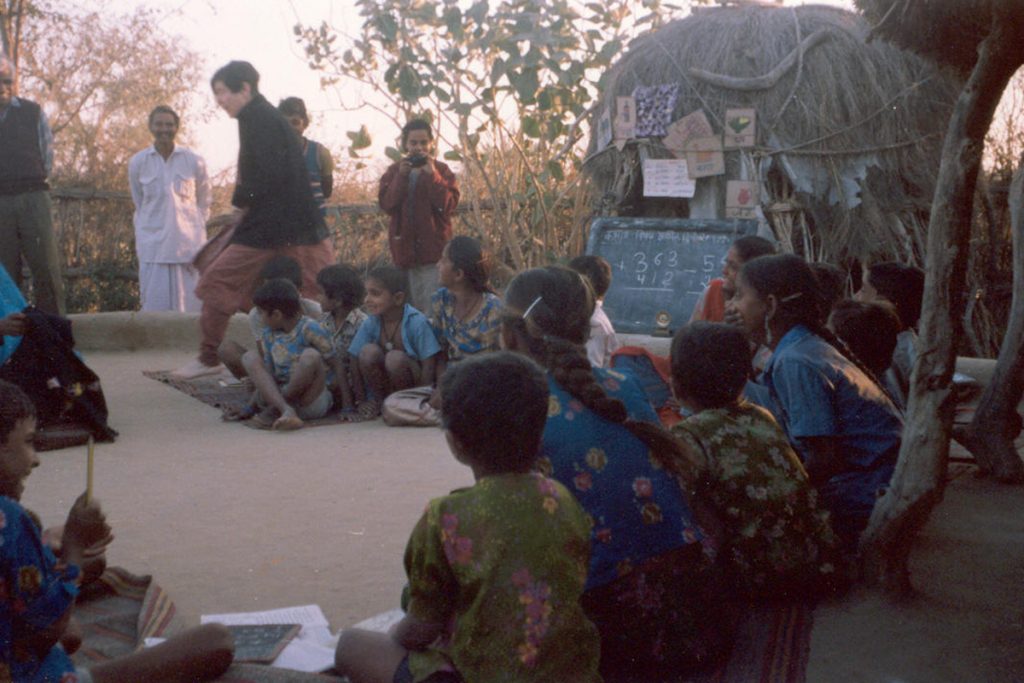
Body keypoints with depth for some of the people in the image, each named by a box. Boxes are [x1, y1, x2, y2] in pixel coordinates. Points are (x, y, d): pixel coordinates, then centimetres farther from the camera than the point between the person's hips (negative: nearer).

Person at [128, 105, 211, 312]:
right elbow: (139, 204, 15)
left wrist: (196, 230, 6)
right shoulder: (138, 163, 3)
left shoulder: (194, 162, 1)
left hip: (188, 244, 0)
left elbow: (204, 202, 13)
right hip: (153, 246, 0)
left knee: (188, 306, 0)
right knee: (155, 306, -2)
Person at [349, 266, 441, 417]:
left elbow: (428, 366, -18)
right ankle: (381, 400, -1)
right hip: (384, 382, 4)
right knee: (368, 351, -23)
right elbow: (356, 362, -2)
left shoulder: (417, 322, -19)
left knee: (395, 357, -32)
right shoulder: (370, 323, -7)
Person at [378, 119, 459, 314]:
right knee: (411, 304, 9)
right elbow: (386, 204, -4)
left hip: (434, 249, -3)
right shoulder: (394, 171, 9)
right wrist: (401, 176, -13)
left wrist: (432, 174, -16)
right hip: (405, 248, 3)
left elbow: (449, 204, -10)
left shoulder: (441, 170, 2)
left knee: (433, 305, -10)